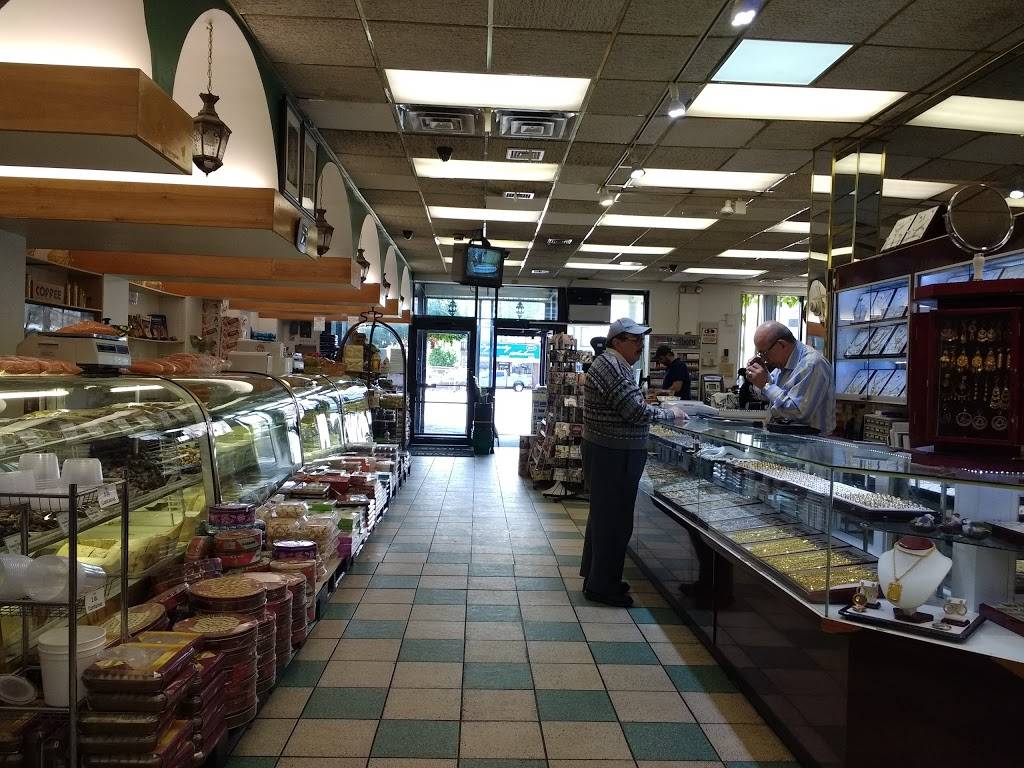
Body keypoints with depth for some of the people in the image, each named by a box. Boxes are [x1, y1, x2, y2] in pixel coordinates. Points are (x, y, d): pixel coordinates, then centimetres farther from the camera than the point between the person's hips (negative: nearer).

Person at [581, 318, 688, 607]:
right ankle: (601, 586, 8)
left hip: (606, 453, 11)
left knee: (602, 515, 19)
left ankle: (595, 575, 32)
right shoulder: (613, 367, -19)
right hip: (614, 456, -11)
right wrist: (669, 412, -9)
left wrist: (651, 407, 11)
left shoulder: (611, 363, 15)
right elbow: (636, 412, -23)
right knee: (614, 520, -2)